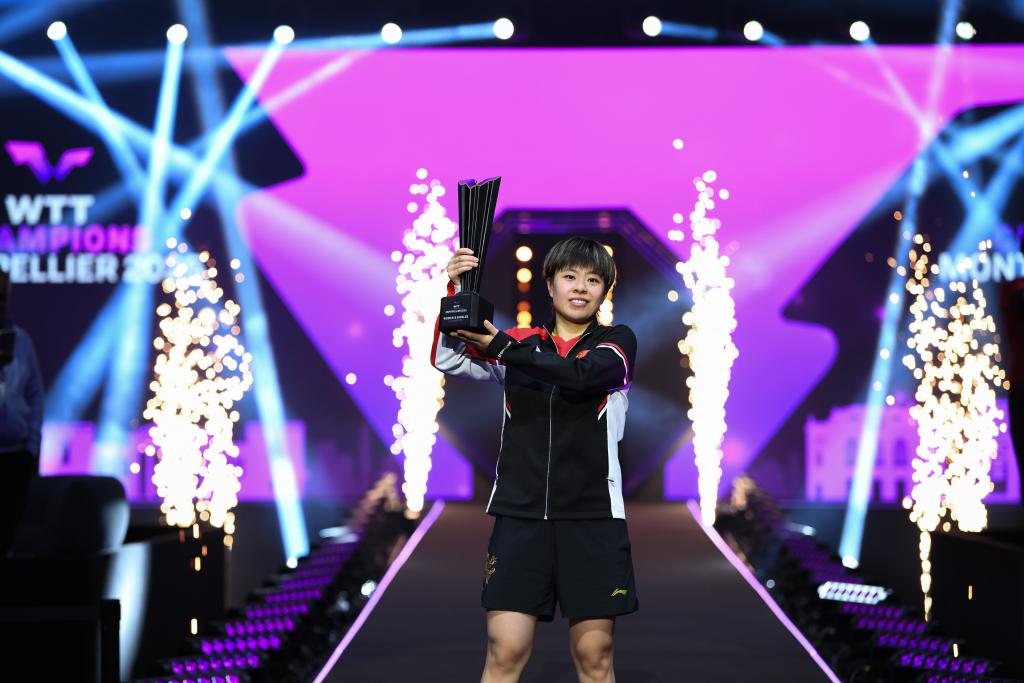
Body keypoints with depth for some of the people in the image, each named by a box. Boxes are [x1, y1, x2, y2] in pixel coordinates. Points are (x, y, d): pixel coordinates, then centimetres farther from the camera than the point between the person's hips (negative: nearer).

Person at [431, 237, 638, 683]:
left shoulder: (617, 342, 6)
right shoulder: (520, 345, 13)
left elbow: (581, 374, -15)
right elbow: (447, 358, 1)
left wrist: (500, 346, -13)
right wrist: (452, 291, -13)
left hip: (592, 516, -1)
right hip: (519, 514, 1)